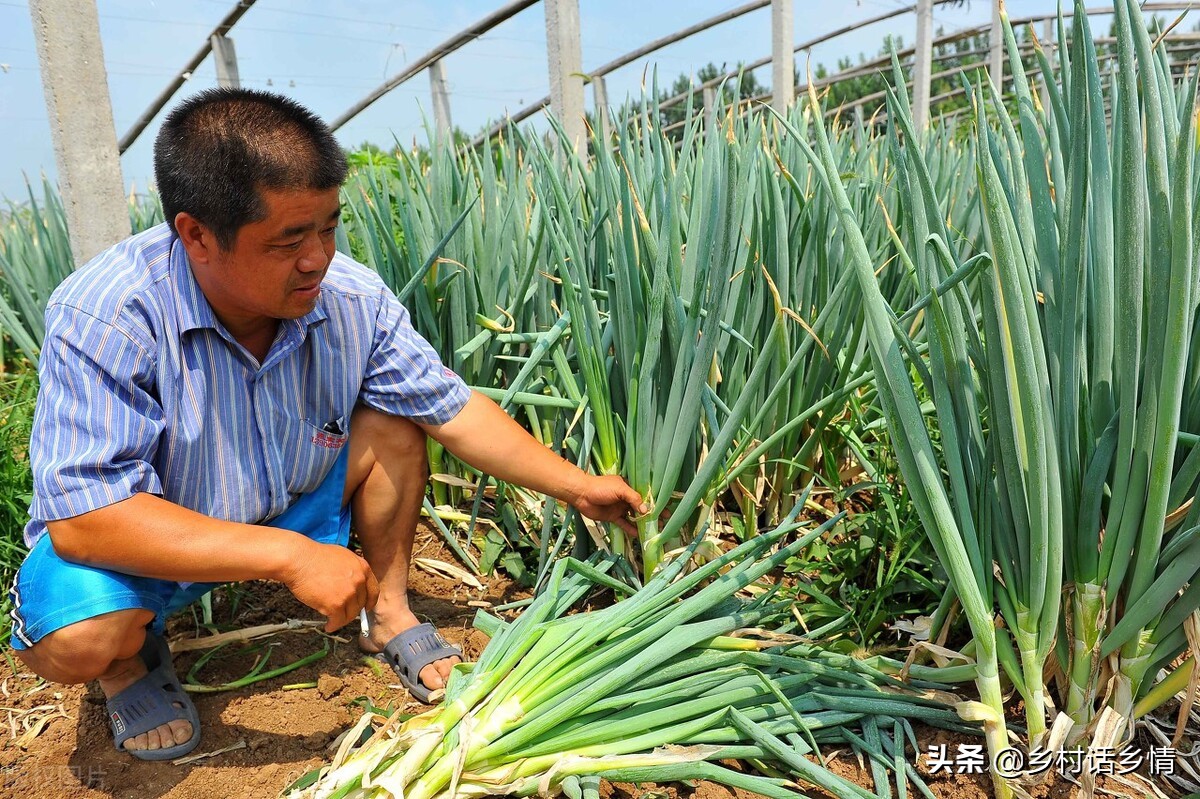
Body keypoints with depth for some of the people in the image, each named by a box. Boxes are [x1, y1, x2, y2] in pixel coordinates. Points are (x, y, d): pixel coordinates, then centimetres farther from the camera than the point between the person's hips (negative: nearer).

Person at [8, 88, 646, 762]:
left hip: (291, 506, 4)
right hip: (152, 539, -3)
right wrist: (290, 555, -40)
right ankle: (132, 662, 6)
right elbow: (83, 518, -35)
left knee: (394, 420, -15)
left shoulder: (353, 299, -20)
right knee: (74, 638, -33)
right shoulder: (101, 320, -32)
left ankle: (390, 615, 4)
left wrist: (576, 485, -13)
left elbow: (454, 409, -12)